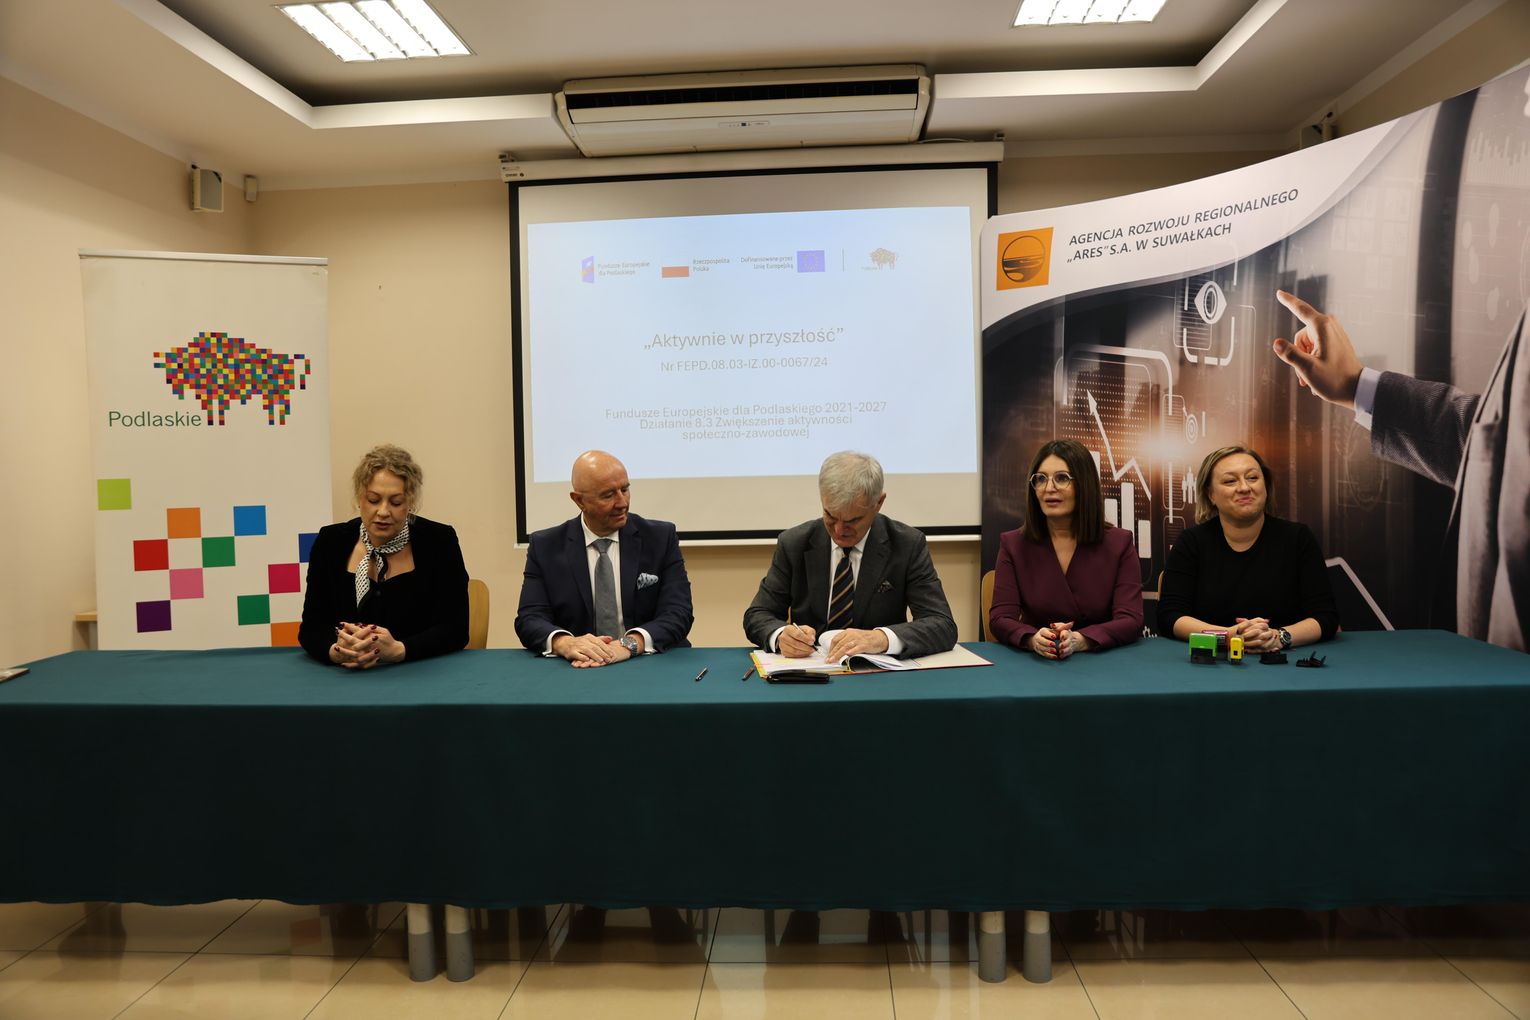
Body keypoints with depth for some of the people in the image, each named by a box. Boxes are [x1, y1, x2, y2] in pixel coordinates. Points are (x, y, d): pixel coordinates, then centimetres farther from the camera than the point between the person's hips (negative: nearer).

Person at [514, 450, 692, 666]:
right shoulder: (545, 546, 4)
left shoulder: (661, 537, 1)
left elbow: (678, 613, -7)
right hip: (578, 670, 2)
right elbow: (529, 619, -3)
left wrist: (630, 643, -26)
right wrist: (565, 643, -25)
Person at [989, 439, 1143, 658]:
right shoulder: (1013, 545, 3)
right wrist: (1032, 639, -27)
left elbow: (1131, 620, -6)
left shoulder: (1120, 544, 3)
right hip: (1036, 665, 1)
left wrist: (1079, 640, -26)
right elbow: (1000, 618, -5)